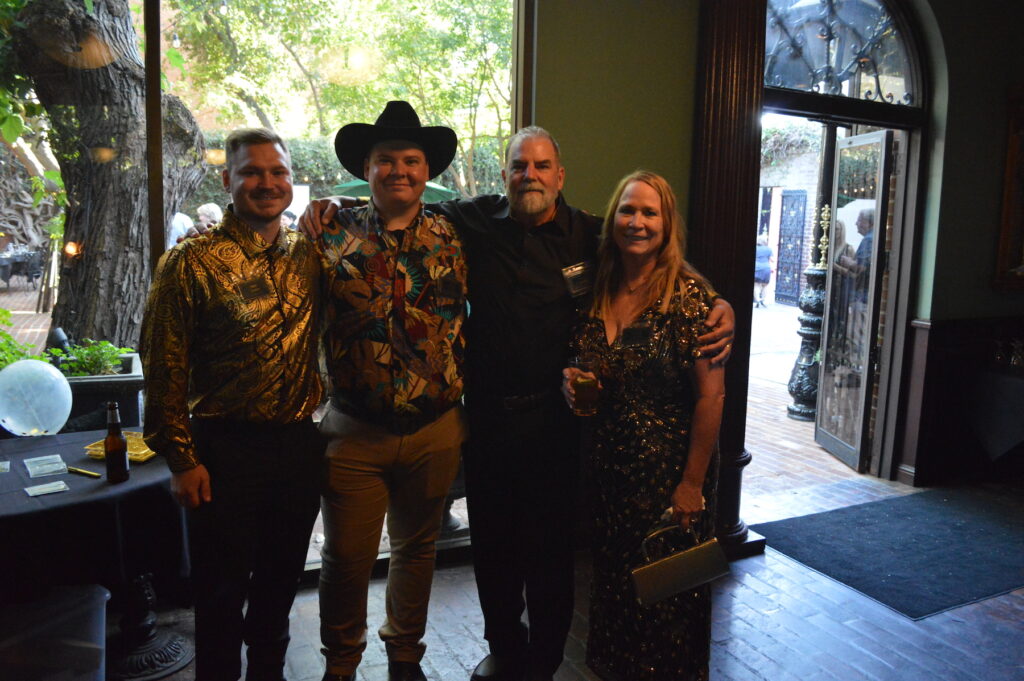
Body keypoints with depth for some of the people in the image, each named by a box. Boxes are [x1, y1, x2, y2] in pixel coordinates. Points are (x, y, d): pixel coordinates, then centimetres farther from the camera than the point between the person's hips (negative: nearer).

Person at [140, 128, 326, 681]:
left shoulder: (308, 256, 5)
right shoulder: (192, 261, -9)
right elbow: (163, 368, -9)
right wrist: (180, 459, -9)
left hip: (299, 445, 5)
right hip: (226, 450, -4)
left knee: (281, 579, 20)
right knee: (222, 589, 10)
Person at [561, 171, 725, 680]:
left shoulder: (686, 293, -14)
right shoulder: (598, 292, 2)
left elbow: (711, 394, -16)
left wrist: (692, 483, -16)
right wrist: (570, 381, -7)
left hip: (670, 471, -5)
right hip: (609, 467, 5)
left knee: (667, 595, 11)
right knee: (613, 582, 19)